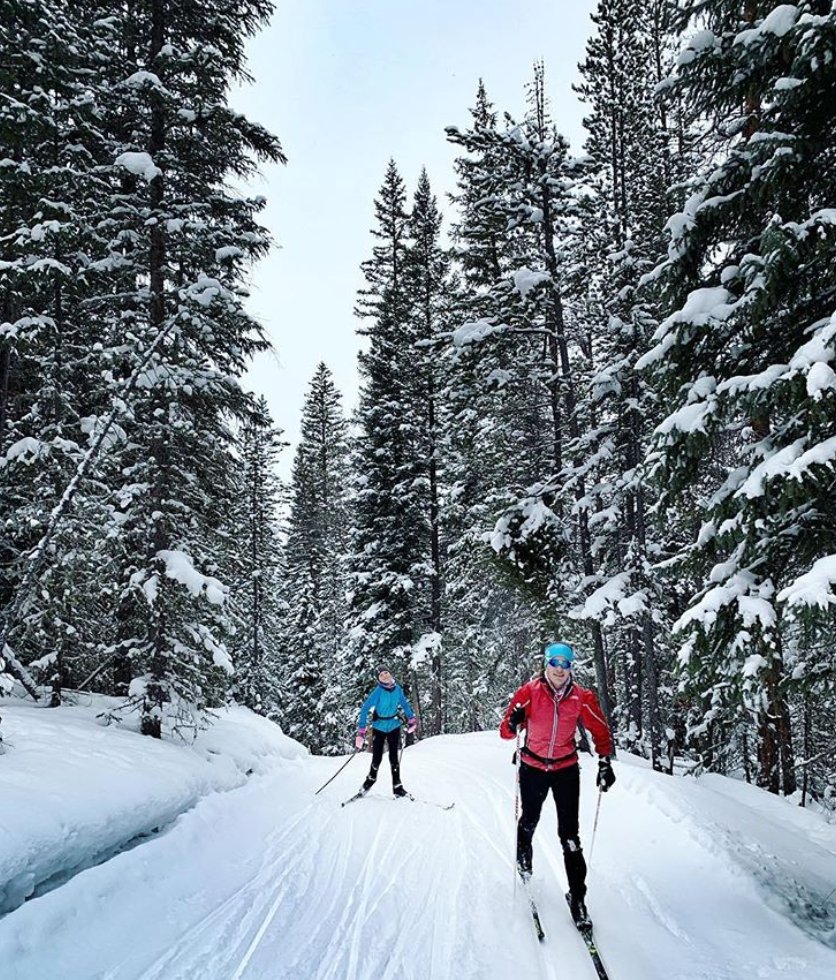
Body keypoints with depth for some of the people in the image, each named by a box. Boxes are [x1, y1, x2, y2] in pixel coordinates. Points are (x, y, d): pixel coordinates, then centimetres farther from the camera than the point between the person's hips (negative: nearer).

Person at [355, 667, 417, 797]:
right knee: (377, 758, 1)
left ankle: (397, 786, 10)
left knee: (394, 757, 0)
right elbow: (365, 709, -22)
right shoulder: (378, 691, -19)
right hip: (379, 728, -2)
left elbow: (404, 703, 11)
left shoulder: (397, 689, -7)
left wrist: (411, 719, 12)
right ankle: (371, 778, 30)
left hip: (394, 726, 2)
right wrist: (361, 730, -28)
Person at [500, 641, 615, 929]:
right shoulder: (528, 692, -17)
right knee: (529, 821, 21)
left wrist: (605, 762, -8)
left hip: (566, 769, 0)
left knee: (569, 835, -5)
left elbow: (600, 731, 1)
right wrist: (513, 724, -36)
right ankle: (523, 859, 52)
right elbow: (506, 732, -14)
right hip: (533, 767, 0)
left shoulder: (582, 697, -13)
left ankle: (577, 896, 6)